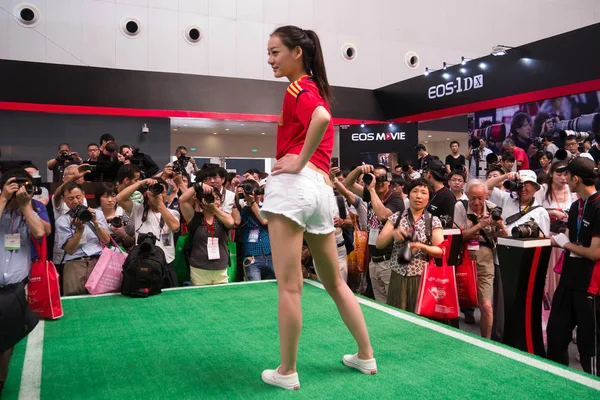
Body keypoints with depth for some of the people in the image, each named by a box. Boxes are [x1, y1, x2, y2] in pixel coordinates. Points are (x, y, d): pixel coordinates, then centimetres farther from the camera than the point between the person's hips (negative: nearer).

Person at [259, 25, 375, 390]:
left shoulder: (298, 87, -1)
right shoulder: (317, 89, 26)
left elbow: (322, 118, -24)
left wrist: (300, 162, -16)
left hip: (295, 182, -9)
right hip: (322, 188, 10)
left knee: (289, 285, -3)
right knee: (335, 281, 18)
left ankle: (286, 373, 7)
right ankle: (366, 356, 27)